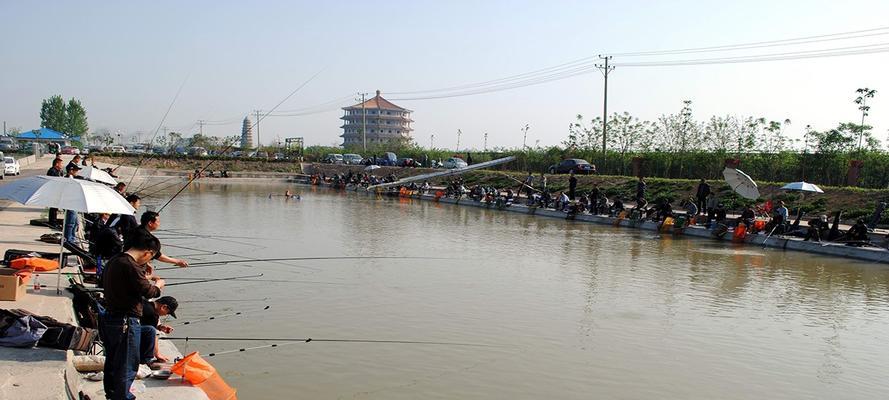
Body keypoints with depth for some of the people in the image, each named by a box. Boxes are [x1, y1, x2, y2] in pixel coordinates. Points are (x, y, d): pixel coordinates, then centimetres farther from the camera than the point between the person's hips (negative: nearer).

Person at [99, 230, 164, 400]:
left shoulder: (114, 261, 9)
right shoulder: (131, 266, -21)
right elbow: (147, 291, -17)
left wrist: (147, 280, 16)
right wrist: (158, 286, 3)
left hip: (109, 317, 10)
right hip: (126, 322, -10)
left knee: (112, 360, 23)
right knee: (127, 365, 2)